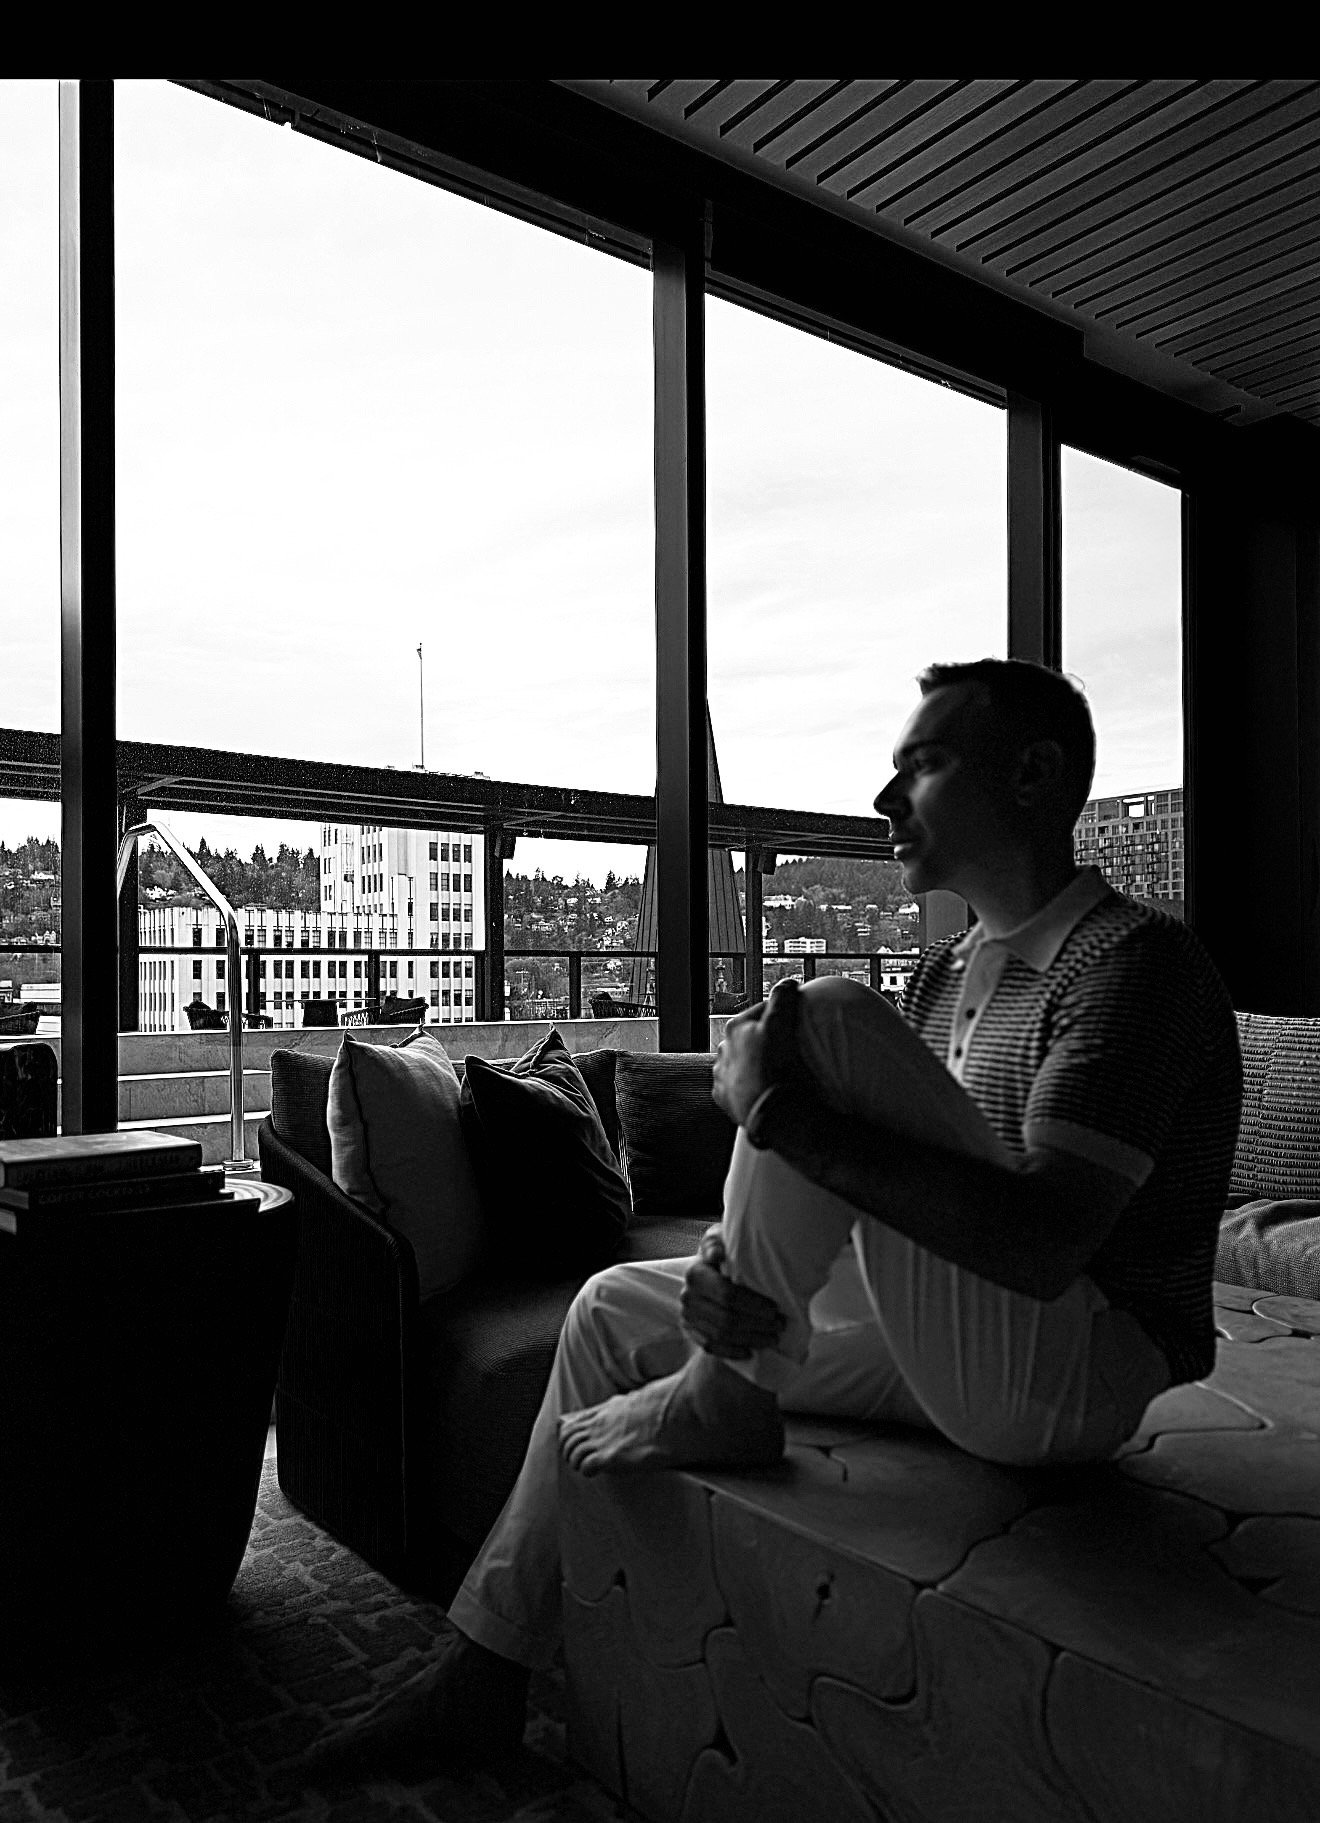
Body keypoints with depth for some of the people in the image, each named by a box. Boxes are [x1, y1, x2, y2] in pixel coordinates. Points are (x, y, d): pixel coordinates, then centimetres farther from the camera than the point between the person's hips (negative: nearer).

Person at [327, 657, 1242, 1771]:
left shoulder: (1136, 961, -16)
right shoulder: (947, 975, 12)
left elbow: (1041, 1245, -28)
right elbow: (885, 1195, 9)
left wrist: (779, 1111, -26)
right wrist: (745, 1287, -11)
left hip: (1076, 1375, -9)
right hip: (944, 1349, 9)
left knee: (830, 1019, -25)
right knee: (612, 1309, 11)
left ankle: (721, 1400, -9)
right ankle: (486, 1672, 20)